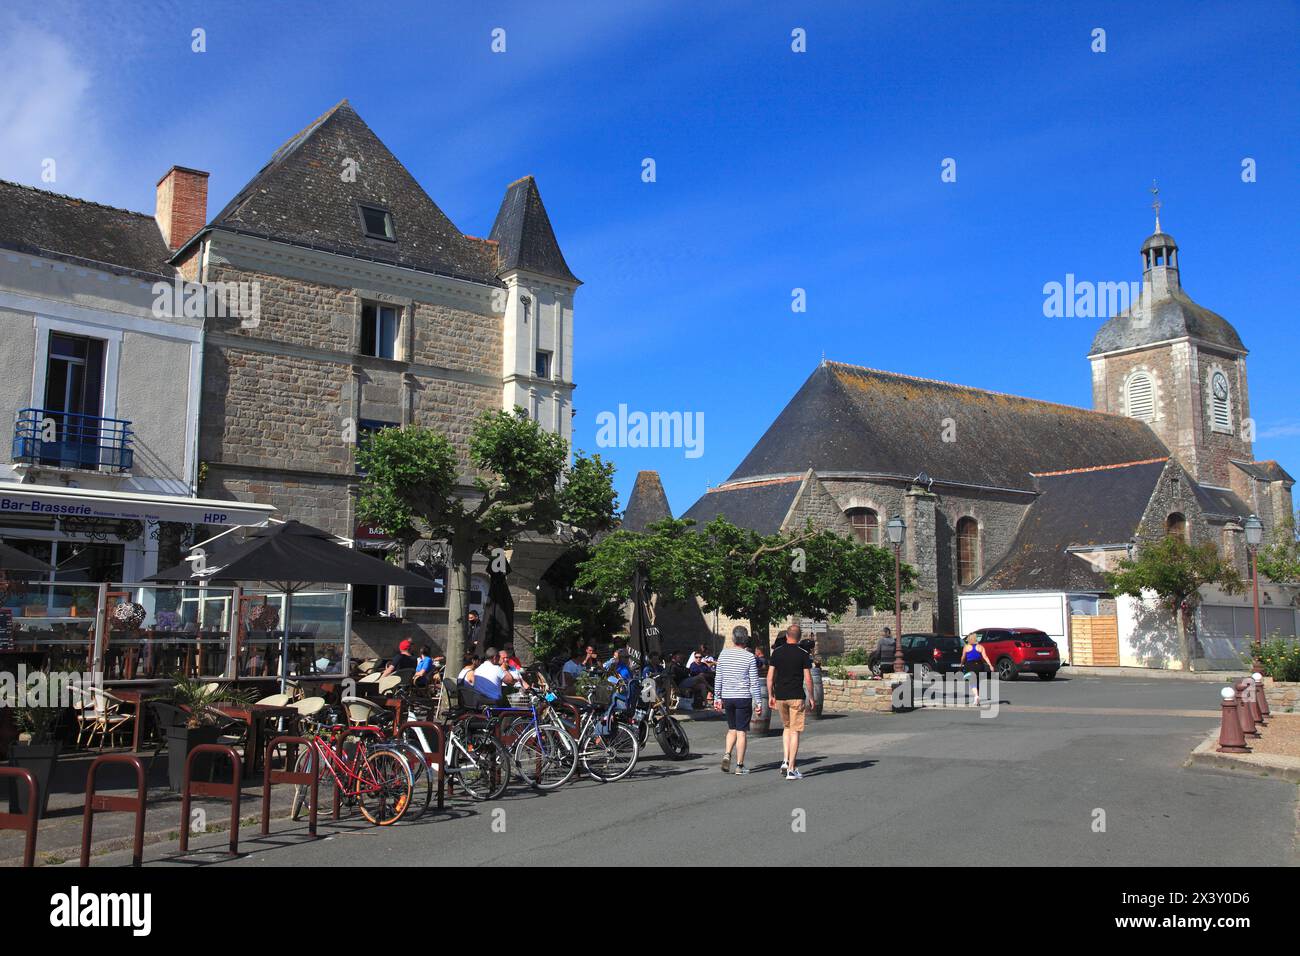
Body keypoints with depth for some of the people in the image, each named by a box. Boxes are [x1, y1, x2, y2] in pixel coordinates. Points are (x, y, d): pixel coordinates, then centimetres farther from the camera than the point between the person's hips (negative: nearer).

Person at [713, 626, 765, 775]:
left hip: (727, 697, 3)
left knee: (732, 729, 17)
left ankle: (727, 754, -3)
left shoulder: (723, 654, 3)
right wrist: (758, 701, 0)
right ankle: (740, 765, 5)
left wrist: (717, 698, 14)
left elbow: (718, 679, 7)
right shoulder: (749, 657, -7)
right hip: (744, 698, -3)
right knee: (741, 731, 3)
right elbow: (754, 682, -6)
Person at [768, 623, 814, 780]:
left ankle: (786, 760, 9)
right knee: (794, 731, 1)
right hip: (797, 696, -3)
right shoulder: (803, 654, -6)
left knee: (786, 727, 22)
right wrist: (811, 697, 4)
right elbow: (808, 679, -7)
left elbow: (770, 676, 2)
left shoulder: (777, 652, 2)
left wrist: (770, 695, 10)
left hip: (780, 696, 3)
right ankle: (791, 769, -1)